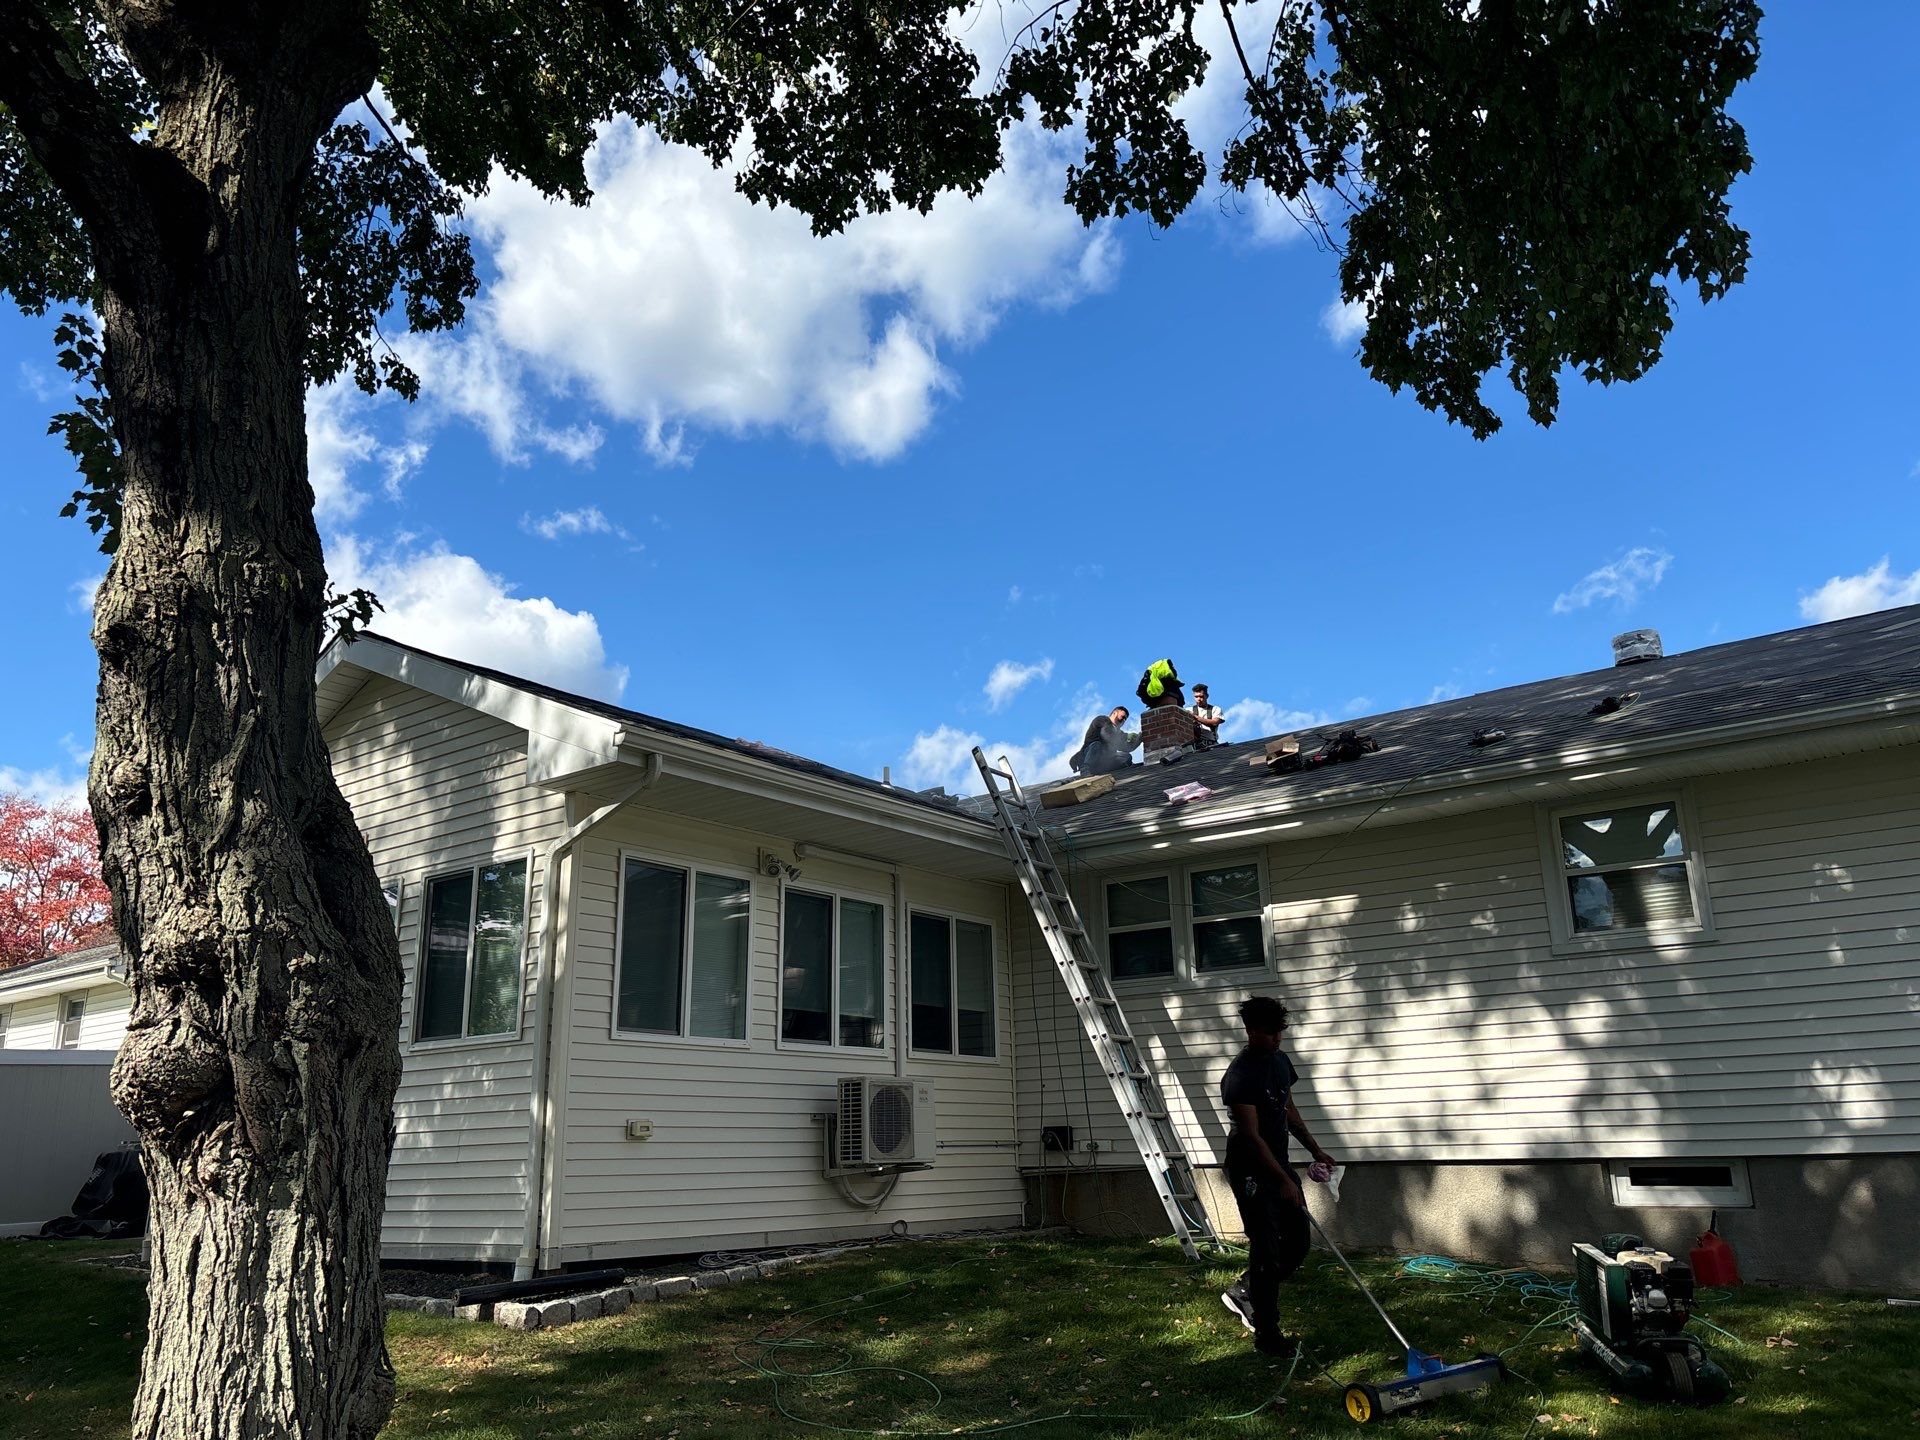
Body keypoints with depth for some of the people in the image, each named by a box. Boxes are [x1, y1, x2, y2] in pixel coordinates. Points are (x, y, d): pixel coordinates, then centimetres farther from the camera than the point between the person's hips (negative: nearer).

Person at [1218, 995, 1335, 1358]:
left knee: (1297, 1243, 11)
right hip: (1251, 1171, -9)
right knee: (1266, 1250, -5)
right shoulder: (1239, 1075, -21)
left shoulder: (1280, 1060, 7)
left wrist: (1315, 1150, 14)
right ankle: (1267, 1337, 8)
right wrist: (1284, 1181, -26)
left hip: (1278, 1164, 9)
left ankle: (1242, 1293, 29)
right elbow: (1251, 1135, -24)